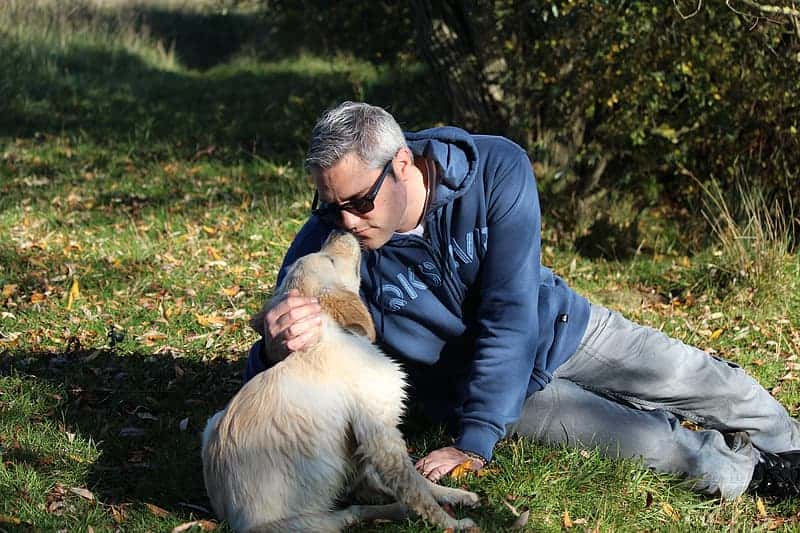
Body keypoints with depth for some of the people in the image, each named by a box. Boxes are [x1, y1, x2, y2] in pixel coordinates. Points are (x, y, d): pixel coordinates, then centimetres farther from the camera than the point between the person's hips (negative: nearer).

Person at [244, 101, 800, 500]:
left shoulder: (496, 169, -30)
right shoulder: (323, 249, -27)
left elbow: (510, 315, -32)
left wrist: (475, 441, -38)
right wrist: (276, 350, -49)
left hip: (558, 328, 1)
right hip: (472, 380, -1)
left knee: (717, 385, 7)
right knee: (651, 446, -17)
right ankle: (747, 471, 14)